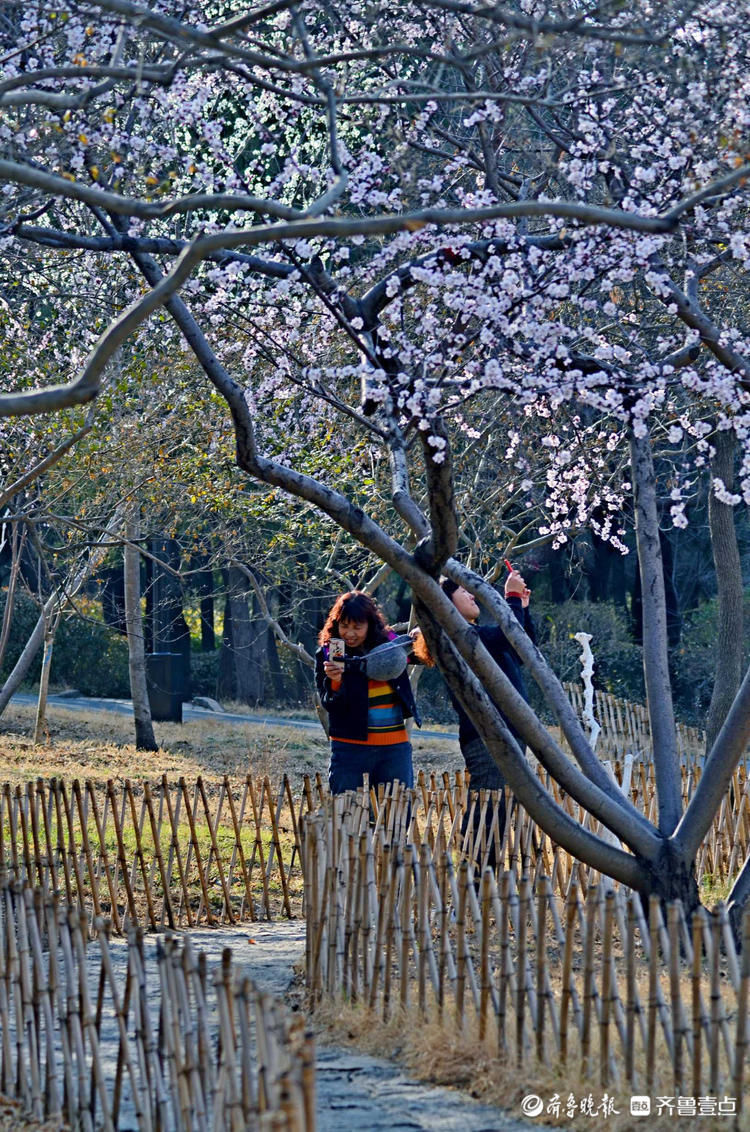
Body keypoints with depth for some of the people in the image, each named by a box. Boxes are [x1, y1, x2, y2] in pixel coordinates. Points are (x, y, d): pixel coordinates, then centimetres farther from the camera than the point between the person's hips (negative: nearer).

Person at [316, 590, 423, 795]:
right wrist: (335, 682, -27)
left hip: (395, 747, 2)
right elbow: (329, 706, -7)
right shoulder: (327, 654, -2)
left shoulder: (390, 643, 5)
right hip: (350, 748, -2)